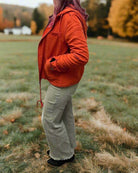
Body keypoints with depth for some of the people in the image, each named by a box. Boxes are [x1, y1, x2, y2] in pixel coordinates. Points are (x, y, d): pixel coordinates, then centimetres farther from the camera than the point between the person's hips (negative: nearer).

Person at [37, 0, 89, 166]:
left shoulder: (70, 18, -23)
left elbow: (81, 55, -31)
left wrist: (53, 64, -22)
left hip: (61, 82, -9)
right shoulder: (62, 16, 8)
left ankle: (62, 155, 26)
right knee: (65, 116, 21)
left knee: (50, 119, 5)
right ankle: (68, 149, 40)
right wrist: (54, 62, 6)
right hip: (64, 80, 9)